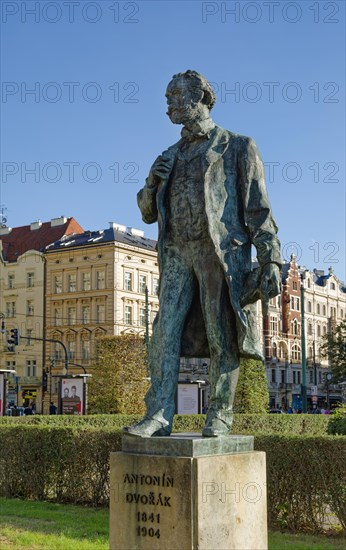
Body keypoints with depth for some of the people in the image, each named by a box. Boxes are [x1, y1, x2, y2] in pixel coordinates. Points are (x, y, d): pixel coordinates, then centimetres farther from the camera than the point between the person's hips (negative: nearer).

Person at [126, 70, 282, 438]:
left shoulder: (236, 147, 7)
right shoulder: (170, 157, 22)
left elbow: (257, 207, 1)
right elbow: (148, 212, 23)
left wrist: (270, 259, -9)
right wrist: (152, 183, 1)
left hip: (219, 250, -5)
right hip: (177, 252, 5)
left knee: (221, 336, -4)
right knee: (166, 331, -6)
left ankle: (219, 418, 0)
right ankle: (158, 416, -7)